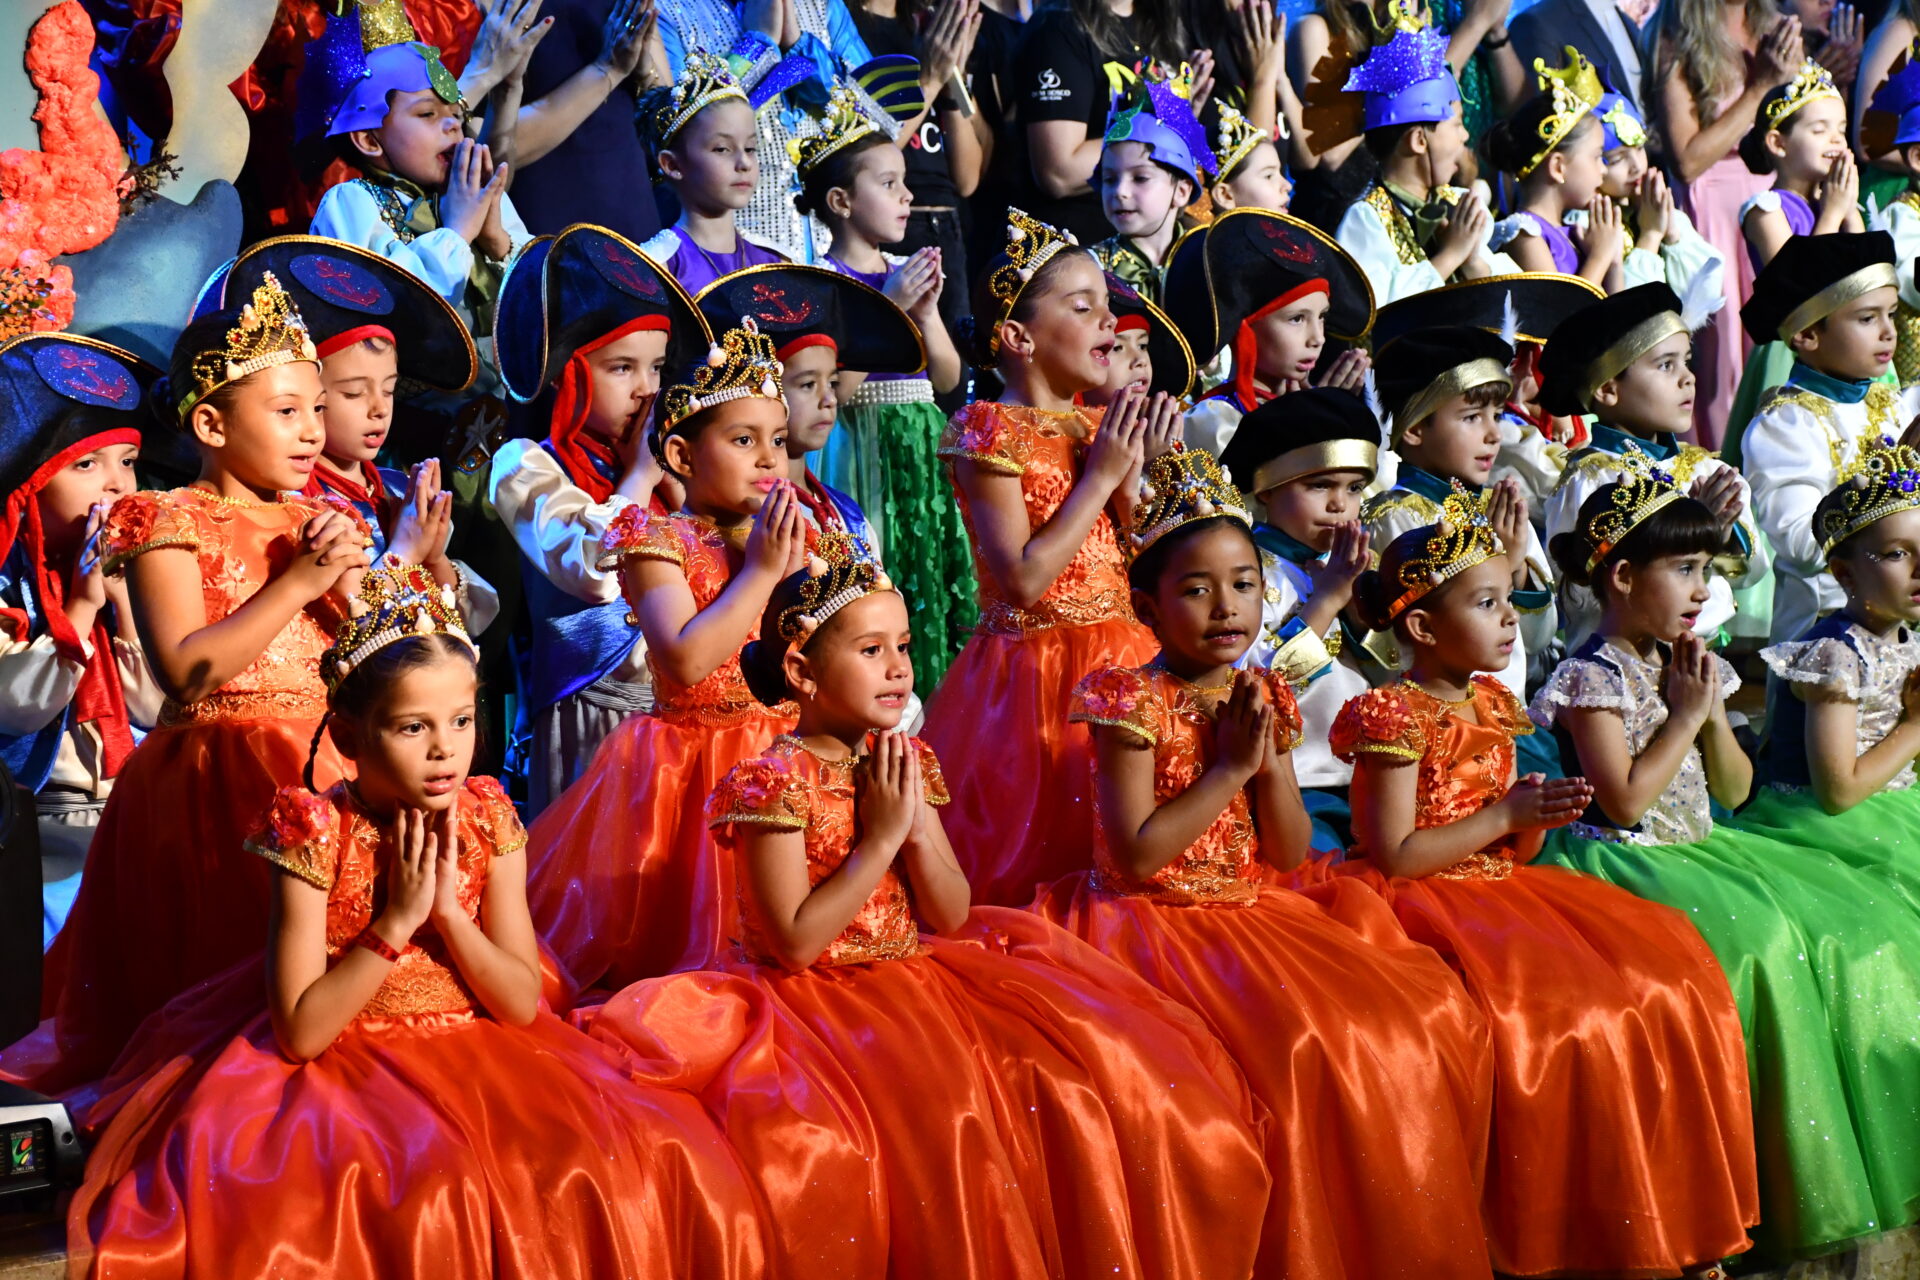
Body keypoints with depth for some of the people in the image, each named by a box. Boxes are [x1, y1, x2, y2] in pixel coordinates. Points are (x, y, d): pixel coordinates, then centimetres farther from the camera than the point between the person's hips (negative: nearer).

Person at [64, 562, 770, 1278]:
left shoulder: (488, 824, -3)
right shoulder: (316, 836, -14)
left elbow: (524, 1005, -5)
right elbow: (298, 1033, -18)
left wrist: (449, 908, -17)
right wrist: (396, 922, -22)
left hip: (477, 1057, 4)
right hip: (346, 1071, -4)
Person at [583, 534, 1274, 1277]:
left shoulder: (906, 764, 7)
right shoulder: (776, 782, -12)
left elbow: (952, 917, 5)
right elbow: (795, 945, -18)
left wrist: (917, 829, -11)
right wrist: (880, 837, -16)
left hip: (918, 981, 7)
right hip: (818, 1000, -7)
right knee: (950, 1118, -31)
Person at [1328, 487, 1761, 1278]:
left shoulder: (1492, 706, 13)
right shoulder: (1394, 717, -11)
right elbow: (1396, 856, -18)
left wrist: (1534, 824, -6)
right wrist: (1505, 814, -15)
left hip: (1502, 888, 8)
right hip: (1427, 904, -8)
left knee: (1666, 969, -4)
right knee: (1552, 1006, -29)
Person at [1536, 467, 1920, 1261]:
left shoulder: (1689, 665, 14)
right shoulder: (1594, 678, -10)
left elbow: (1735, 791, 14)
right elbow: (1624, 801, -20)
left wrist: (1713, 712, -2)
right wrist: (1683, 717, -11)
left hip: (1701, 852, 9)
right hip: (1626, 863, -9)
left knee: (1852, 921, -6)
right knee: (1759, 940, -31)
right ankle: (1791, 1180, -20)